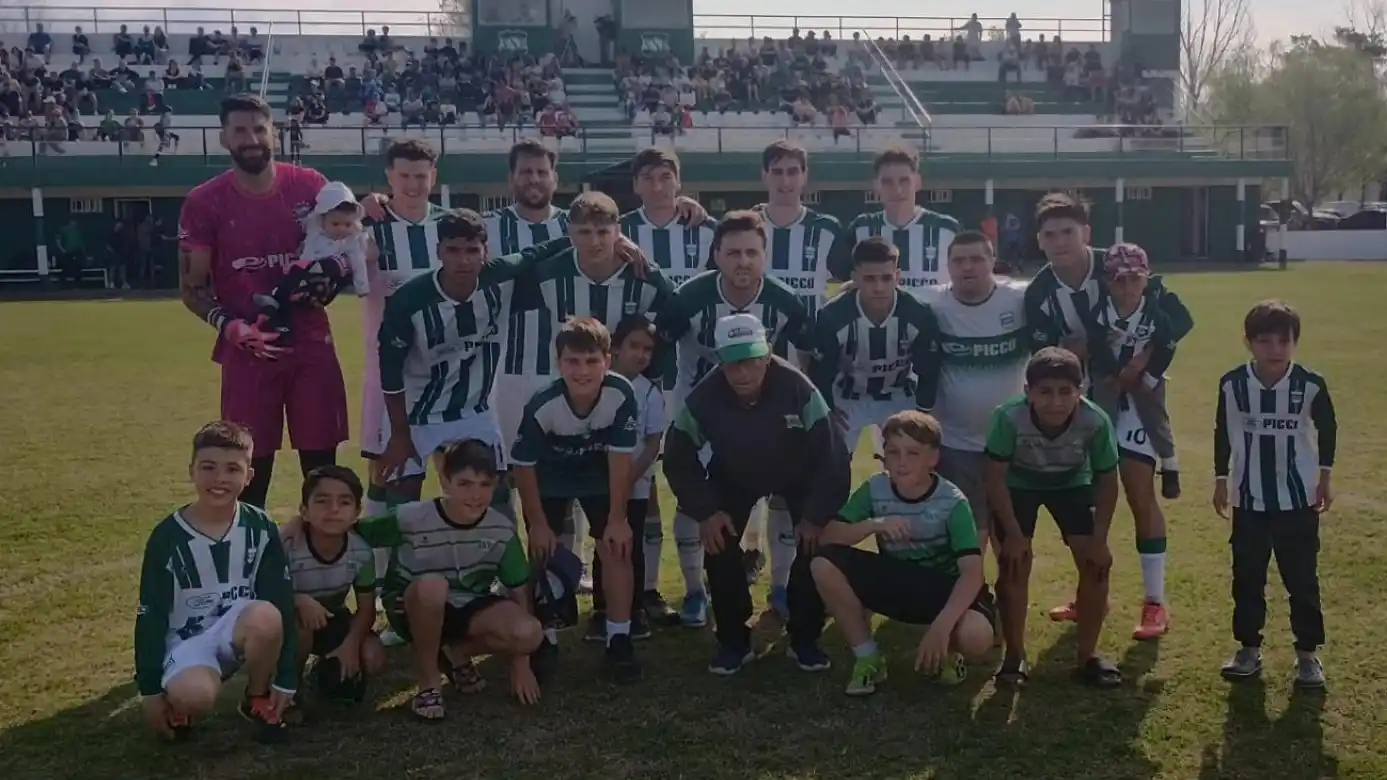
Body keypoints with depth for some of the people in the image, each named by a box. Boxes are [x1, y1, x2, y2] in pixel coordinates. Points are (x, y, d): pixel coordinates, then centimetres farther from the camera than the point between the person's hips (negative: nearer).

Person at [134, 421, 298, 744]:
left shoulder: (260, 528, -8)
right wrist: (150, 689, -4)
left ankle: (258, 701, -5)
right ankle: (178, 703, 5)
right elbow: (150, 615, -5)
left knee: (266, 617, -34)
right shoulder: (167, 537, -11)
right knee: (195, 696, -35)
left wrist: (286, 678, -9)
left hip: (240, 632, 2)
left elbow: (282, 602, -8)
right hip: (186, 639, -2)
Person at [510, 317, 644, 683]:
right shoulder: (542, 405, -35)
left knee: (616, 549, -9)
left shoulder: (621, 394, -33)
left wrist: (618, 518, -16)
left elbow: (620, 458, -20)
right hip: (550, 479, -1)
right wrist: (538, 523, -13)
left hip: (600, 477, 1)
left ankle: (619, 639, 2)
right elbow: (523, 466, -20)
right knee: (544, 554, -4)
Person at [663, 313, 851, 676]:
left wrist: (816, 515, -22)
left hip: (798, 474, -1)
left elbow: (832, 455, -26)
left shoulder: (797, 389, -35)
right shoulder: (703, 398, -29)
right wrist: (705, 511, -19)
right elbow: (678, 459, -13)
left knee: (816, 546, -15)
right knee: (719, 548, -14)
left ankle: (805, 639, 5)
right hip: (733, 477, 1)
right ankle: (734, 641, 6)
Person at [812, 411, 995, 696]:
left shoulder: (952, 502, -21)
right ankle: (868, 658, -5)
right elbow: (827, 537, -15)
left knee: (975, 638, -37)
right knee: (824, 563, -23)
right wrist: (873, 525, -32)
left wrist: (942, 625, -43)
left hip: (943, 587, -3)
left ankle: (946, 649, 6)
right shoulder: (875, 488, -12)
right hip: (894, 582, 3)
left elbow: (972, 572, -29)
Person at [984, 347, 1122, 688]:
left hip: (1072, 483, 2)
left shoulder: (1096, 422, -33)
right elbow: (995, 477, -23)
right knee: (1015, 564, -13)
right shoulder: (1009, 417, -37)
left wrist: (1099, 539, -17)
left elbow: (1107, 482, -16)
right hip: (1019, 484, -1)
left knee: (1096, 563, -9)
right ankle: (1015, 655, 5)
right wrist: (1013, 533, -23)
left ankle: (1087, 655, 7)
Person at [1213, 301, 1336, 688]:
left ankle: (1308, 653, 18)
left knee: (1302, 580, 6)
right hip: (1249, 500, 1)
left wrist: (1324, 476, 6)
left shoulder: (1311, 384, -12)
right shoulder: (1232, 384, -10)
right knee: (1247, 578, 9)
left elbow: (1327, 427, 6)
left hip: (1299, 500, -1)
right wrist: (1220, 480, 7)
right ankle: (1249, 648, 23)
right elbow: (1222, 433, 5)